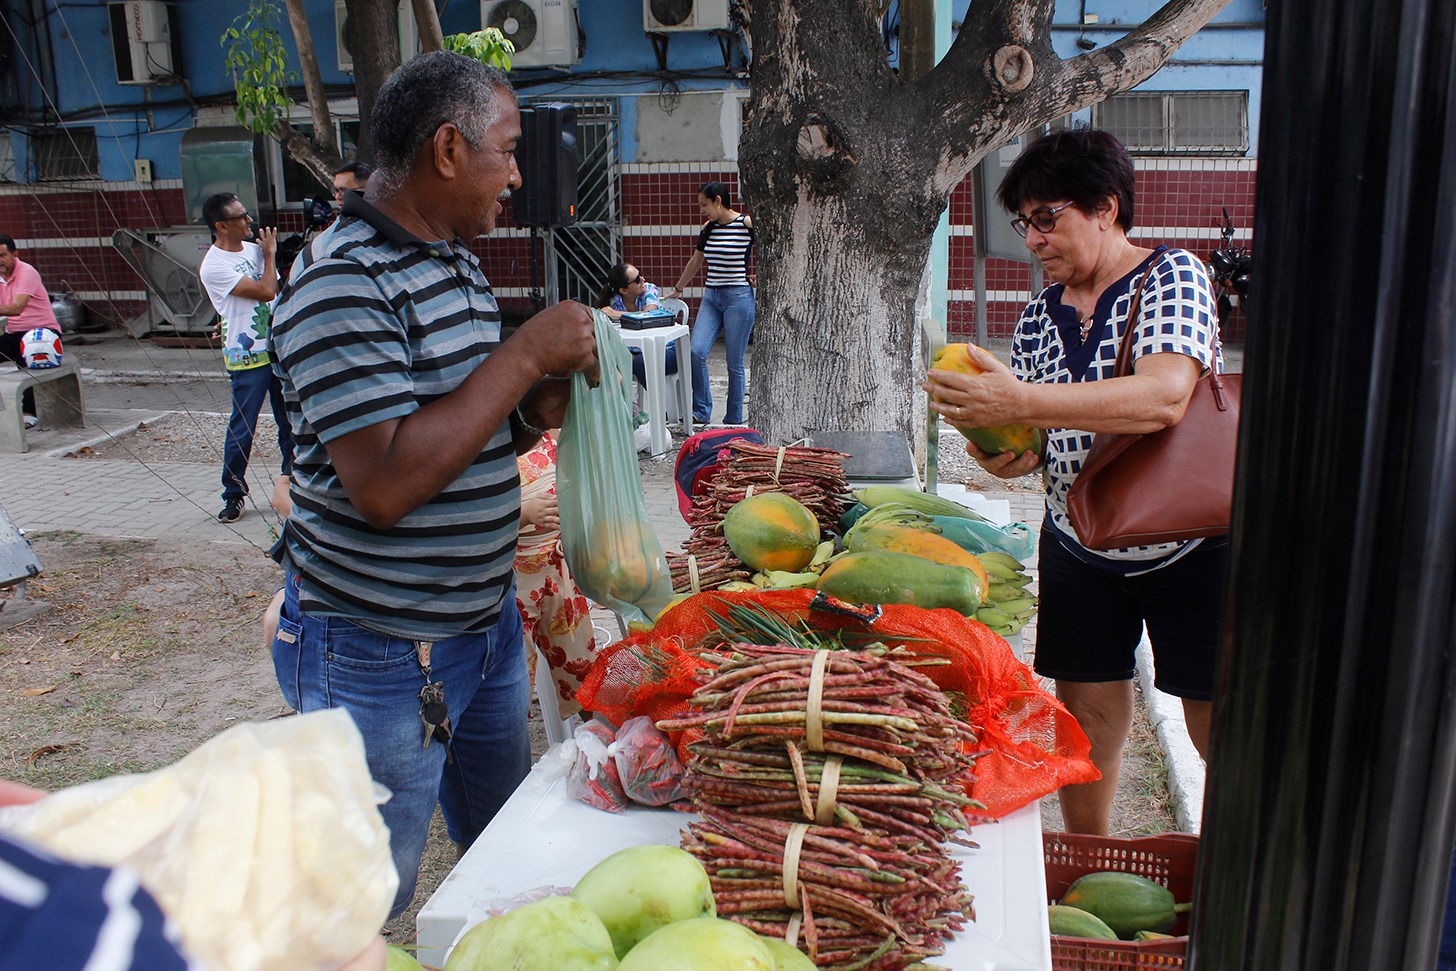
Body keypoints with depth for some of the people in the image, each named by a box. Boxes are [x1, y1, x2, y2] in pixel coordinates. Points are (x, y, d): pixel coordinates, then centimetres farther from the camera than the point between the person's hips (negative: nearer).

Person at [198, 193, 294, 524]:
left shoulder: (254, 248, 10)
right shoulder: (213, 266, -14)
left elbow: (278, 291, 19)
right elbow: (265, 291, -18)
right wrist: (270, 255, -3)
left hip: (278, 348, 7)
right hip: (247, 358, -7)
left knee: (291, 422, 11)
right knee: (242, 428, -2)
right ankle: (233, 495, 10)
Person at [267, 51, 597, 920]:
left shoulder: (457, 262, 8)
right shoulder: (344, 286, -22)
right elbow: (384, 485, -30)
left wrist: (536, 410, -5)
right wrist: (525, 355, -25)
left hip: (486, 619, 9)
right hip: (384, 653, -9)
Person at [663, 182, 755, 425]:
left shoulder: (747, 224, -9)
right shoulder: (708, 228, 10)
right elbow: (695, 262, 23)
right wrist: (677, 289, 31)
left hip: (739, 298, -6)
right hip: (711, 297, 6)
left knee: (735, 363, 0)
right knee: (696, 351, -10)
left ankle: (734, 421, 11)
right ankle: (701, 412, 3)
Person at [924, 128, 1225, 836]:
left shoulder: (1171, 276, -11)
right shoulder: (1039, 315, 6)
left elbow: (1164, 398, -29)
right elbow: (1037, 429, 8)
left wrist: (1020, 401, -36)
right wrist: (1006, 456, -17)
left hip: (1189, 544, -4)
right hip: (1078, 546, 5)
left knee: (1223, 730, 5)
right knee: (1086, 721, 9)